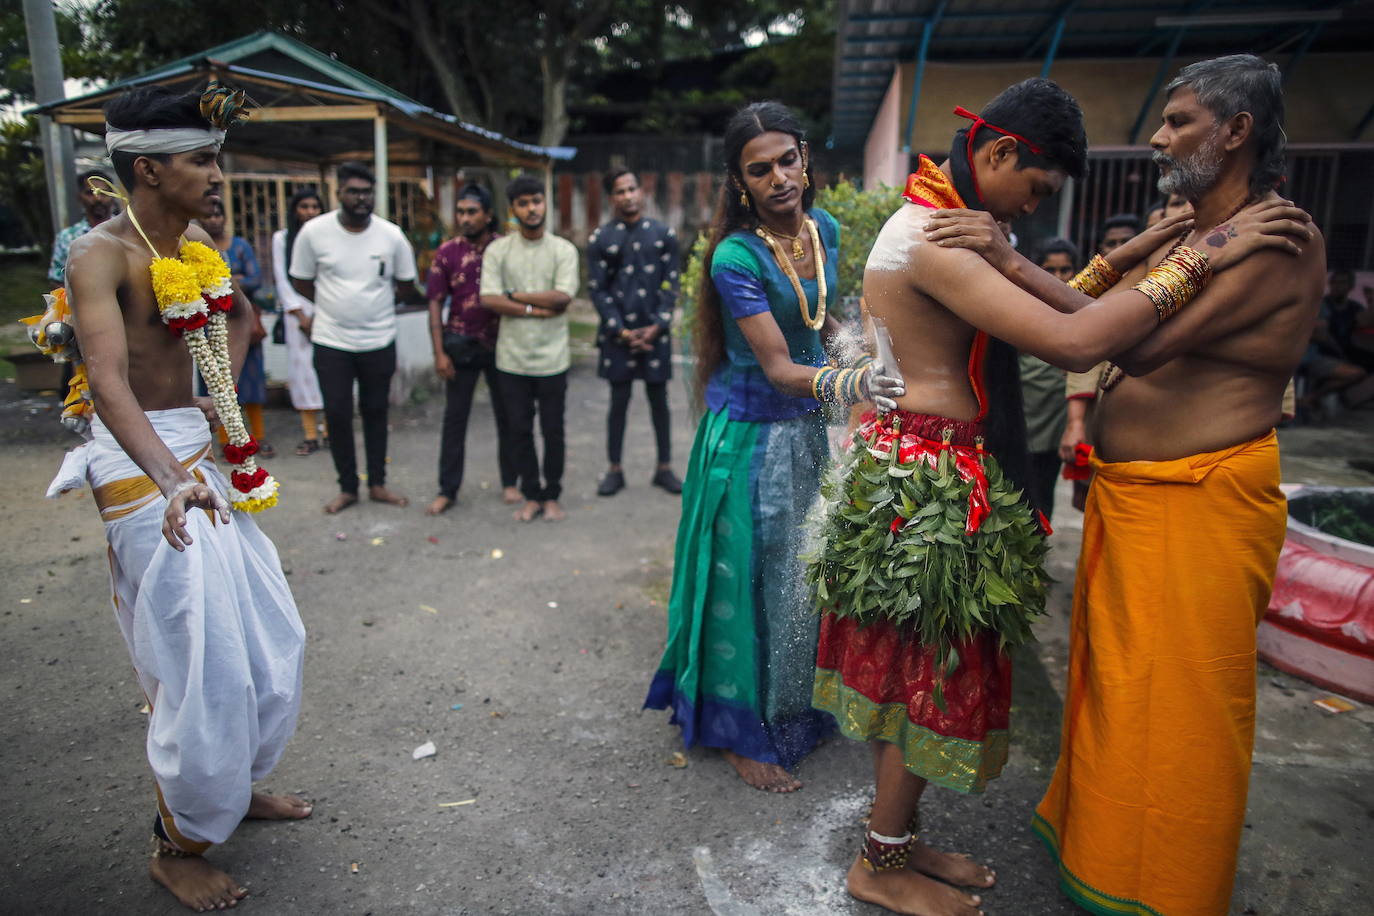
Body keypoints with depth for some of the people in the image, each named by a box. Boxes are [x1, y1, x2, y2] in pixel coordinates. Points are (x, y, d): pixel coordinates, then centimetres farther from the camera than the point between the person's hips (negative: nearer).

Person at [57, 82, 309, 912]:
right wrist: (170, 477, -46)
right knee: (205, 659, -5)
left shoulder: (198, 242, 6)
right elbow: (108, 380, -31)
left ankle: (236, 782, 36)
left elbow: (241, 315, 26)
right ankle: (178, 845, 18)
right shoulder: (101, 254, -17)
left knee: (272, 635, 14)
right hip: (140, 462, -8)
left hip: (195, 448, 8)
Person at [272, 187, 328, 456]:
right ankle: (310, 434, 0)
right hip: (297, 309, 0)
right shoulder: (282, 238, 7)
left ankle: (330, 427, 4)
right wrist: (300, 316, -4)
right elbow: (282, 278, 3)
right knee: (303, 367, -2)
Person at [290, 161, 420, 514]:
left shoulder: (391, 234, -5)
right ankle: (347, 487, 19)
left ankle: (377, 484, 23)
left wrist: (372, 302, 6)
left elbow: (406, 285, 7)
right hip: (331, 342, -1)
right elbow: (301, 282, 6)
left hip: (379, 342, 1)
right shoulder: (314, 232, -7)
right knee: (337, 414, 4)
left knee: (375, 412, 11)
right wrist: (335, 306, 10)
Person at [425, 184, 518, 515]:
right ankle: (447, 489, 14)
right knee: (454, 417, 5)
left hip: (501, 344, 0)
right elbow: (436, 304, 0)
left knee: (507, 415, 9)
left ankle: (509, 482, 23)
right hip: (461, 345, 0)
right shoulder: (447, 251, -2)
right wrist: (439, 352, -6)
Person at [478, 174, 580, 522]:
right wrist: (538, 309, -15)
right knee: (519, 430, 9)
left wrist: (514, 296, -10)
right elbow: (489, 299, -9)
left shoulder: (563, 249, 0)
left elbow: (563, 297, -14)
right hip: (511, 358, 1)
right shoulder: (497, 250, 2)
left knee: (553, 431, 8)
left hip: (552, 359, -1)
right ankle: (531, 495, 24)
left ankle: (551, 495, 25)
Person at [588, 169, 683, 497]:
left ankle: (664, 468, 17)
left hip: (655, 332, 1)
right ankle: (615, 470, 15)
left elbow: (671, 285, 2)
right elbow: (596, 289, -2)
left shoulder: (664, 235, 4)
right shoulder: (600, 239, 1)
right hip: (618, 333, -1)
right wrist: (622, 331, -9)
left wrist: (657, 327, -7)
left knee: (659, 400, 7)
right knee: (619, 401, 5)